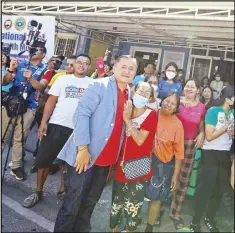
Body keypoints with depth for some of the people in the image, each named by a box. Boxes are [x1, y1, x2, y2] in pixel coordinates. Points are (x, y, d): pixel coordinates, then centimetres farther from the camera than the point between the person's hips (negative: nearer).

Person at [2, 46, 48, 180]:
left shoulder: (45, 69, 5)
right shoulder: (20, 65, 11)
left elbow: (41, 87, -10)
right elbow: (5, 82, 7)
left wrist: (31, 78, -27)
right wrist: (10, 70, -9)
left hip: (29, 107, -2)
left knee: (20, 138, 2)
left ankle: (16, 166, 13)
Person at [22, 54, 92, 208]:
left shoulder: (92, 83, 6)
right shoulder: (62, 79, 6)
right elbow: (51, 101, 4)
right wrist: (43, 122, -4)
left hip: (78, 128, 0)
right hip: (57, 125, 1)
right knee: (43, 160, 4)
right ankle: (38, 192, 21)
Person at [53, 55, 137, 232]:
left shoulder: (131, 94, 10)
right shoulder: (100, 85, -8)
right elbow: (81, 114, -16)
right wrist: (83, 148, -20)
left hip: (107, 158, 6)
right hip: (86, 154, -6)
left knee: (90, 202, 18)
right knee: (72, 203, 3)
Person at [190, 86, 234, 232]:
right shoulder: (213, 111, -13)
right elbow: (209, 136, -17)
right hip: (211, 153, -6)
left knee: (220, 189, 13)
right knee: (206, 187, -2)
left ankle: (210, 218, 31)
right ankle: (196, 221, 12)